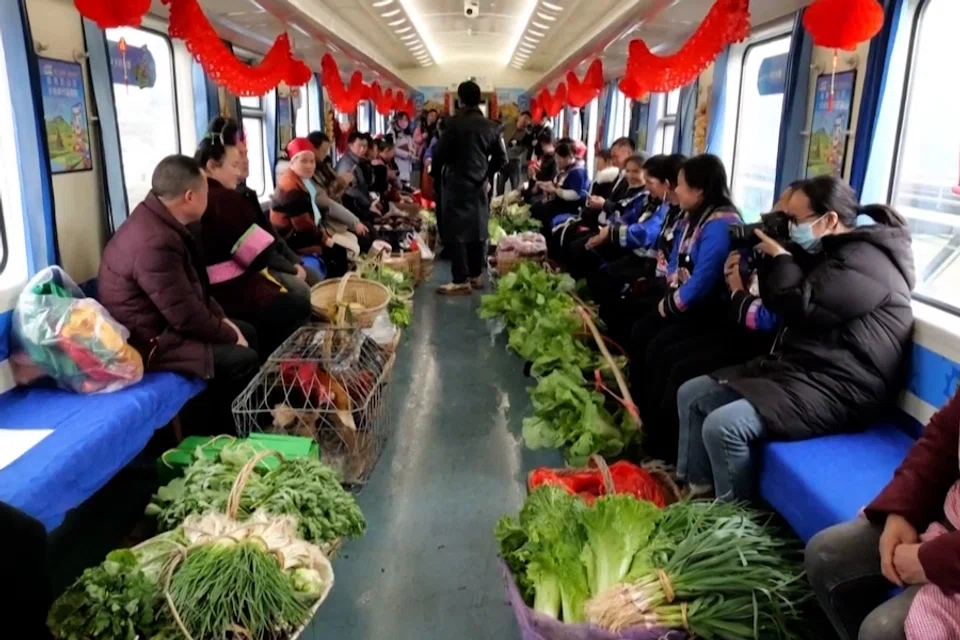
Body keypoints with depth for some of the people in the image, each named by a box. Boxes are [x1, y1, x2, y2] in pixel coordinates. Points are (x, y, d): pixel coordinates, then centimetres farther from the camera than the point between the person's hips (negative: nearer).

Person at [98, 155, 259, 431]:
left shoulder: (156, 220, 2)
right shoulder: (155, 242, -30)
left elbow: (195, 284, 13)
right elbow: (188, 318, -27)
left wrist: (222, 318, 4)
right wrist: (229, 336, -11)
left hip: (163, 321, 11)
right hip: (148, 341, -11)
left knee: (247, 332, 12)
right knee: (243, 359, -17)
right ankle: (218, 436, 6)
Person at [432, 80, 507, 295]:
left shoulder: (455, 123, -11)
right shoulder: (490, 126, 4)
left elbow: (439, 153, -11)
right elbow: (501, 157, 8)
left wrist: (437, 172, 8)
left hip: (458, 184, -5)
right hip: (480, 185, 6)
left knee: (457, 232, -3)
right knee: (478, 230, 12)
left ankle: (461, 281, -5)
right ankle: (476, 275, 19)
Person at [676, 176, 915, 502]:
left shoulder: (865, 262, -18)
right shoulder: (831, 252, 15)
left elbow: (799, 307, -24)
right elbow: (781, 303, 19)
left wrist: (780, 256, -9)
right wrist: (780, 255, 4)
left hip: (833, 391, -11)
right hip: (794, 368, 11)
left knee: (722, 426, -28)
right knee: (691, 395, 5)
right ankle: (695, 491, 9)